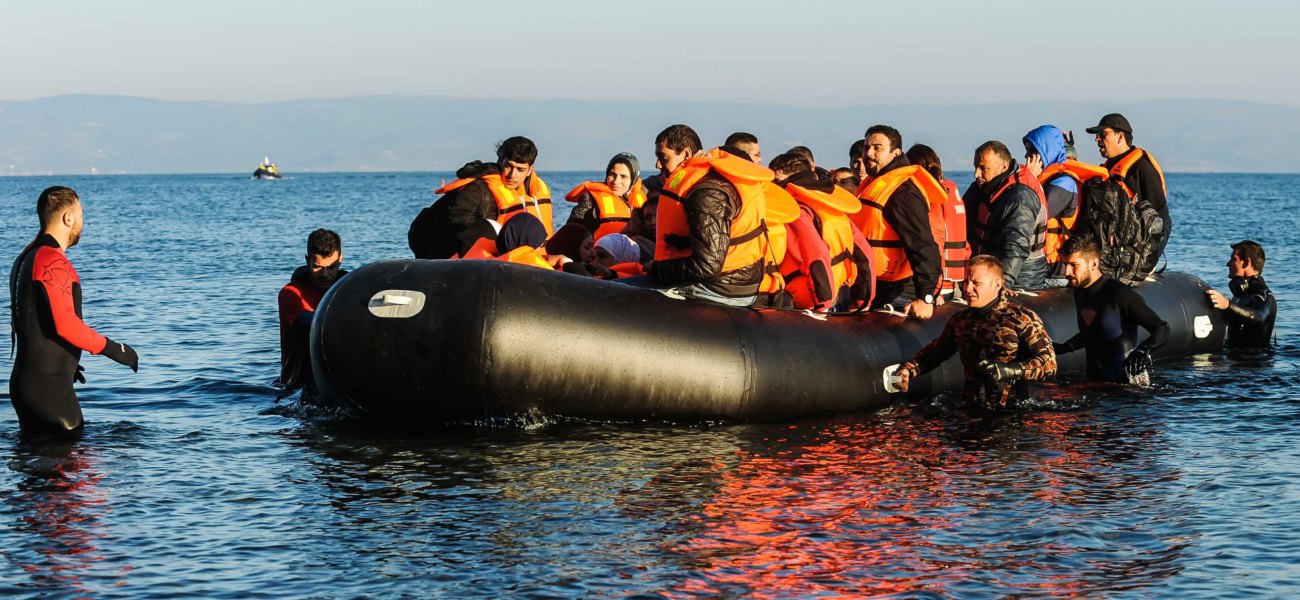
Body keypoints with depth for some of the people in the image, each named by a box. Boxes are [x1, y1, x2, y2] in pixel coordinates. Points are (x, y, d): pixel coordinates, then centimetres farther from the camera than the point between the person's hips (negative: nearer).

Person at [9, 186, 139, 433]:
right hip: (48, 386, -10)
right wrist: (113, 349, -12)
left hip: (24, 381, 10)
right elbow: (66, 325, -22)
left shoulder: (26, 258, 17)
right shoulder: (53, 262, -16)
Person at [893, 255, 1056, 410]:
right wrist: (908, 370, 12)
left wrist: (1008, 371, -20)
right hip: (970, 410, 5)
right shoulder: (960, 320, 13)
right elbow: (934, 351, 29)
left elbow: (1049, 363, -8)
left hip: (1011, 412, -5)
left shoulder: (1022, 317, -3)